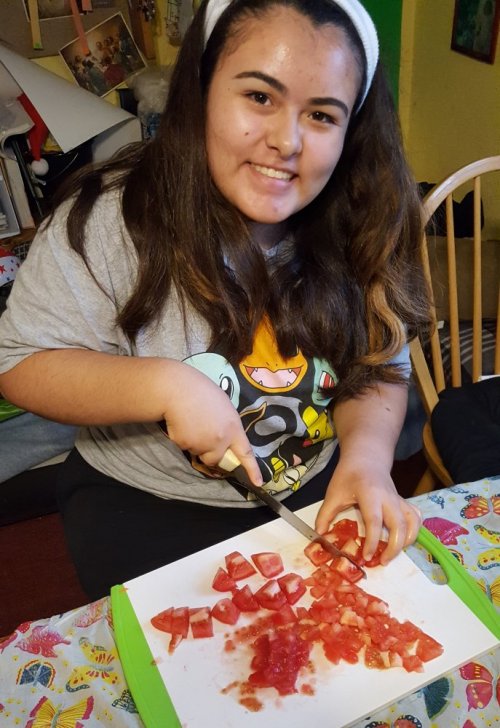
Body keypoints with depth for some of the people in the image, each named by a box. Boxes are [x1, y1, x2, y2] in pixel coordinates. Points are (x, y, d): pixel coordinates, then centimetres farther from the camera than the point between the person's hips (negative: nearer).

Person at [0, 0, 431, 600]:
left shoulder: (355, 233, -7)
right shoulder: (110, 220, -18)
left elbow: (380, 371, -1)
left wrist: (367, 457, -21)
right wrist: (165, 386, -29)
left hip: (316, 496, 3)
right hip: (145, 510, -2)